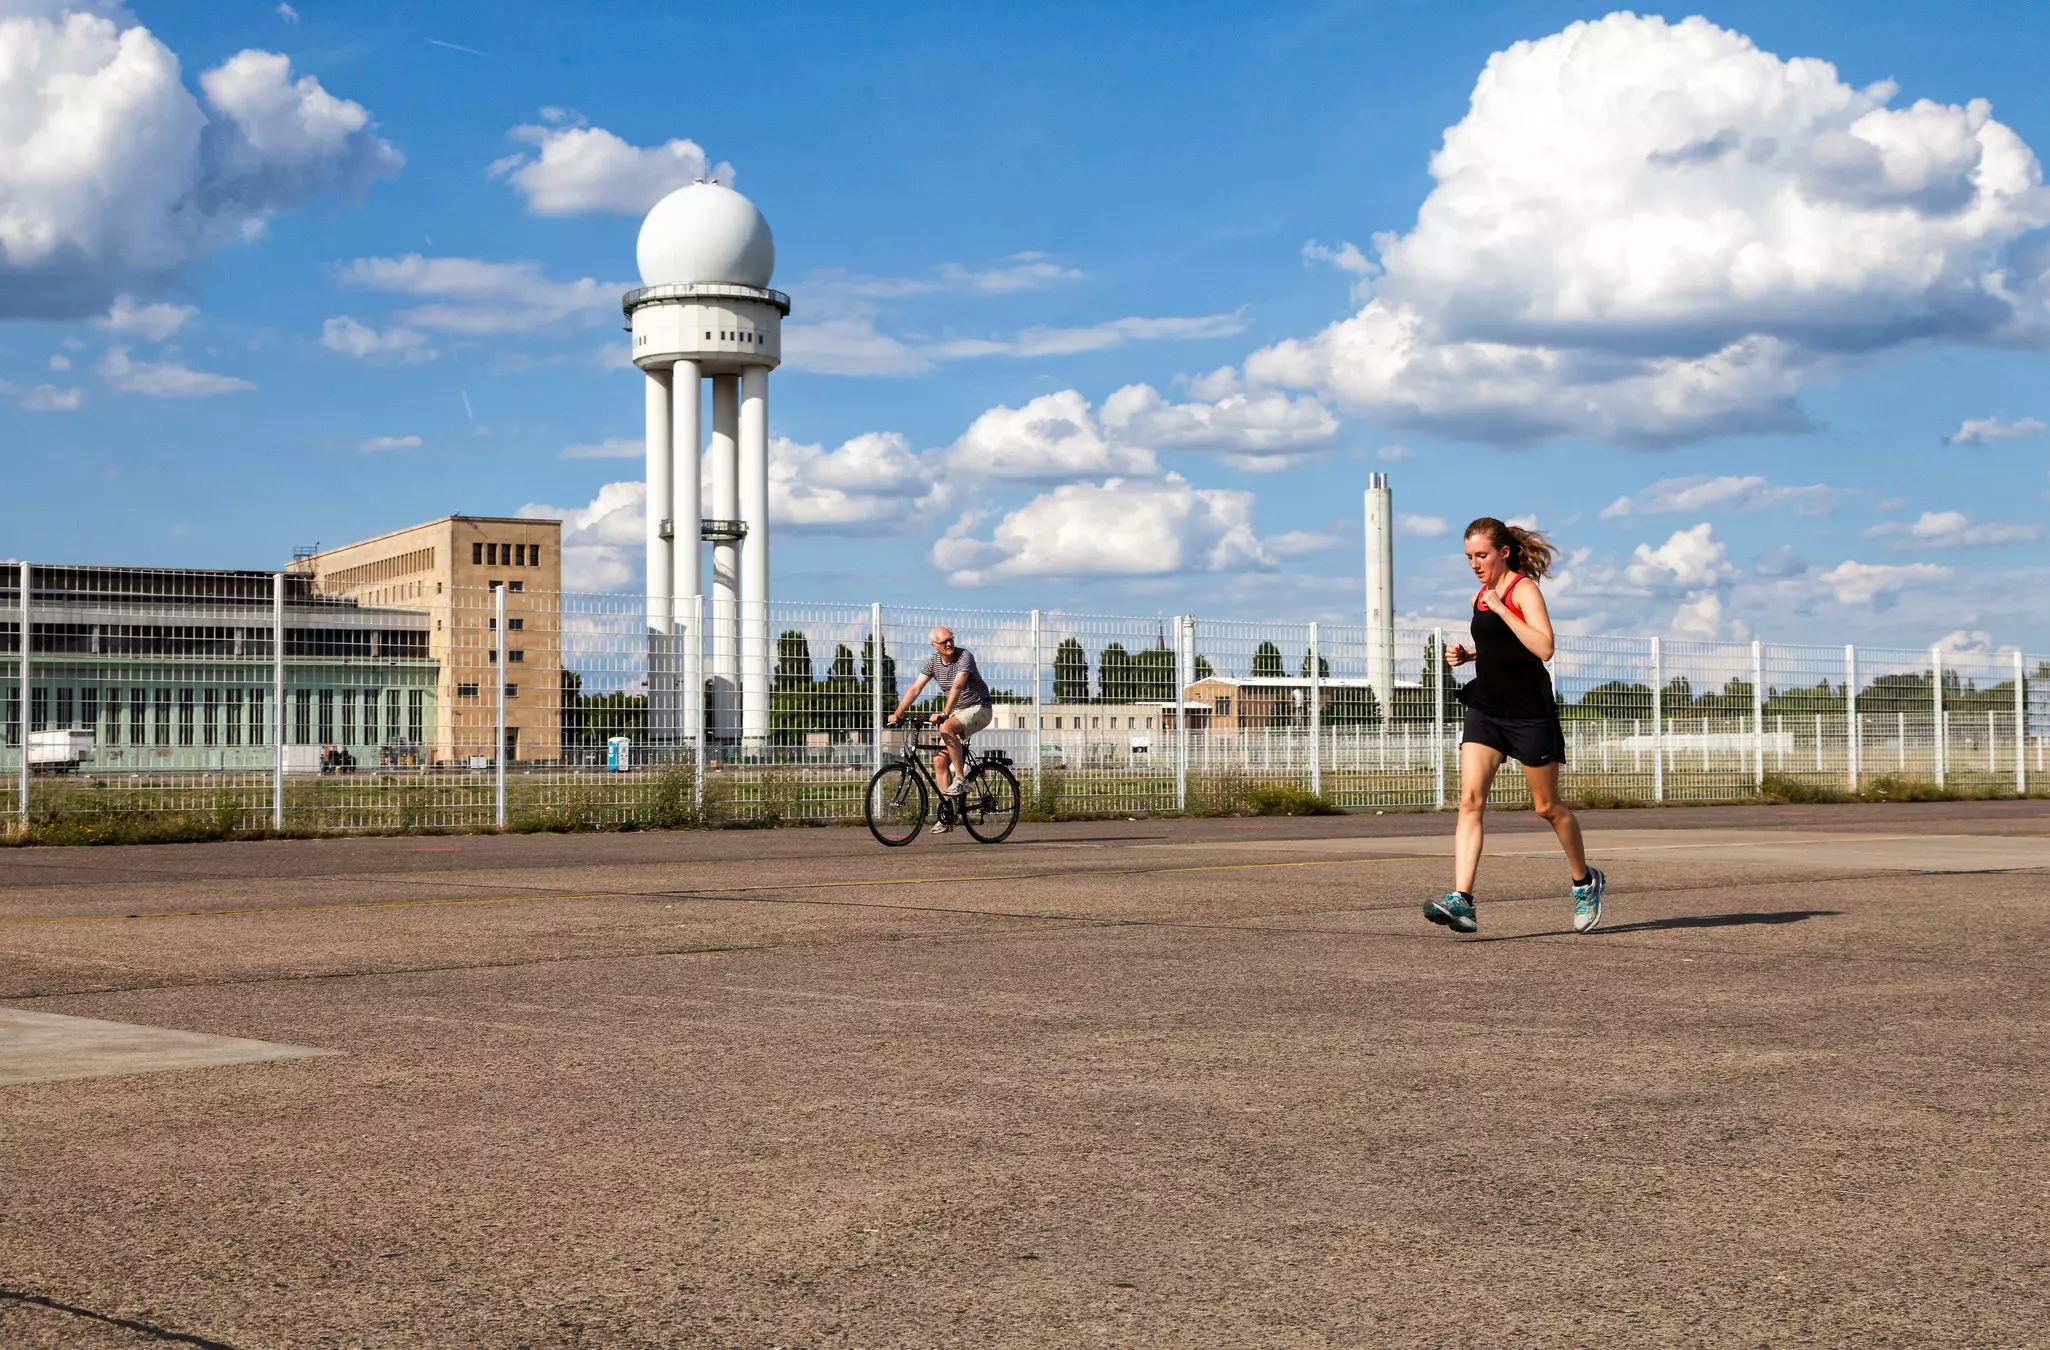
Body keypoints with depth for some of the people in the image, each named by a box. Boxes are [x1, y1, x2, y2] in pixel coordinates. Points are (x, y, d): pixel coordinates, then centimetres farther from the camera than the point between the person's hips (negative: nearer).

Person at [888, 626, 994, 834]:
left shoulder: (965, 656, -20)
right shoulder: (933, 662, -2)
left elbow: (957, 686, -33)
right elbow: (915, 688, -8)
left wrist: (944, 714, -45)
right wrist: (897, 713, -19)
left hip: (978, 709, -6)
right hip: (956, 712, 6)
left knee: (947, 729, -34)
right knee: (940, 760, -5)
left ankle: (961, 779, -23)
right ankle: (947, 812, 1)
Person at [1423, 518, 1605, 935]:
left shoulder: (1523, 589, -10)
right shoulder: (1481, 596, 12)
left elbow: (1543, 647, -25)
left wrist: (1499, 608, -25)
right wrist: (1467, 654, 9)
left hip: (1529, 713, -6)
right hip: (1485, 710, 6)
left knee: (1547, 807, 8)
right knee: (1470, 800, -12)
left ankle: (1586, 882, 32)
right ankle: (1461, 901, -21)